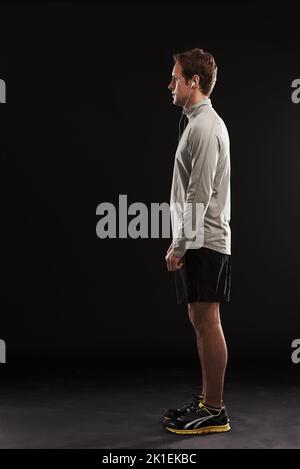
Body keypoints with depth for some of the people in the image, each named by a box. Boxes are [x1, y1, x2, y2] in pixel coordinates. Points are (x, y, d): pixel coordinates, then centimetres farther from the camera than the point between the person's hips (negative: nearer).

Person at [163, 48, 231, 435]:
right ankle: (207, 400, 20)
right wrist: (180, 242, 22)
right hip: (198, 241, 10)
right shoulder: (201, 122, 19)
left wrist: (179, 244, -17)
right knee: (201, 321, 12)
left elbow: (200, 194, -19)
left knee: (206, 322, -6)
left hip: (204, 243, -10)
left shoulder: (204, 127, -13)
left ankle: (214, 412, 0)